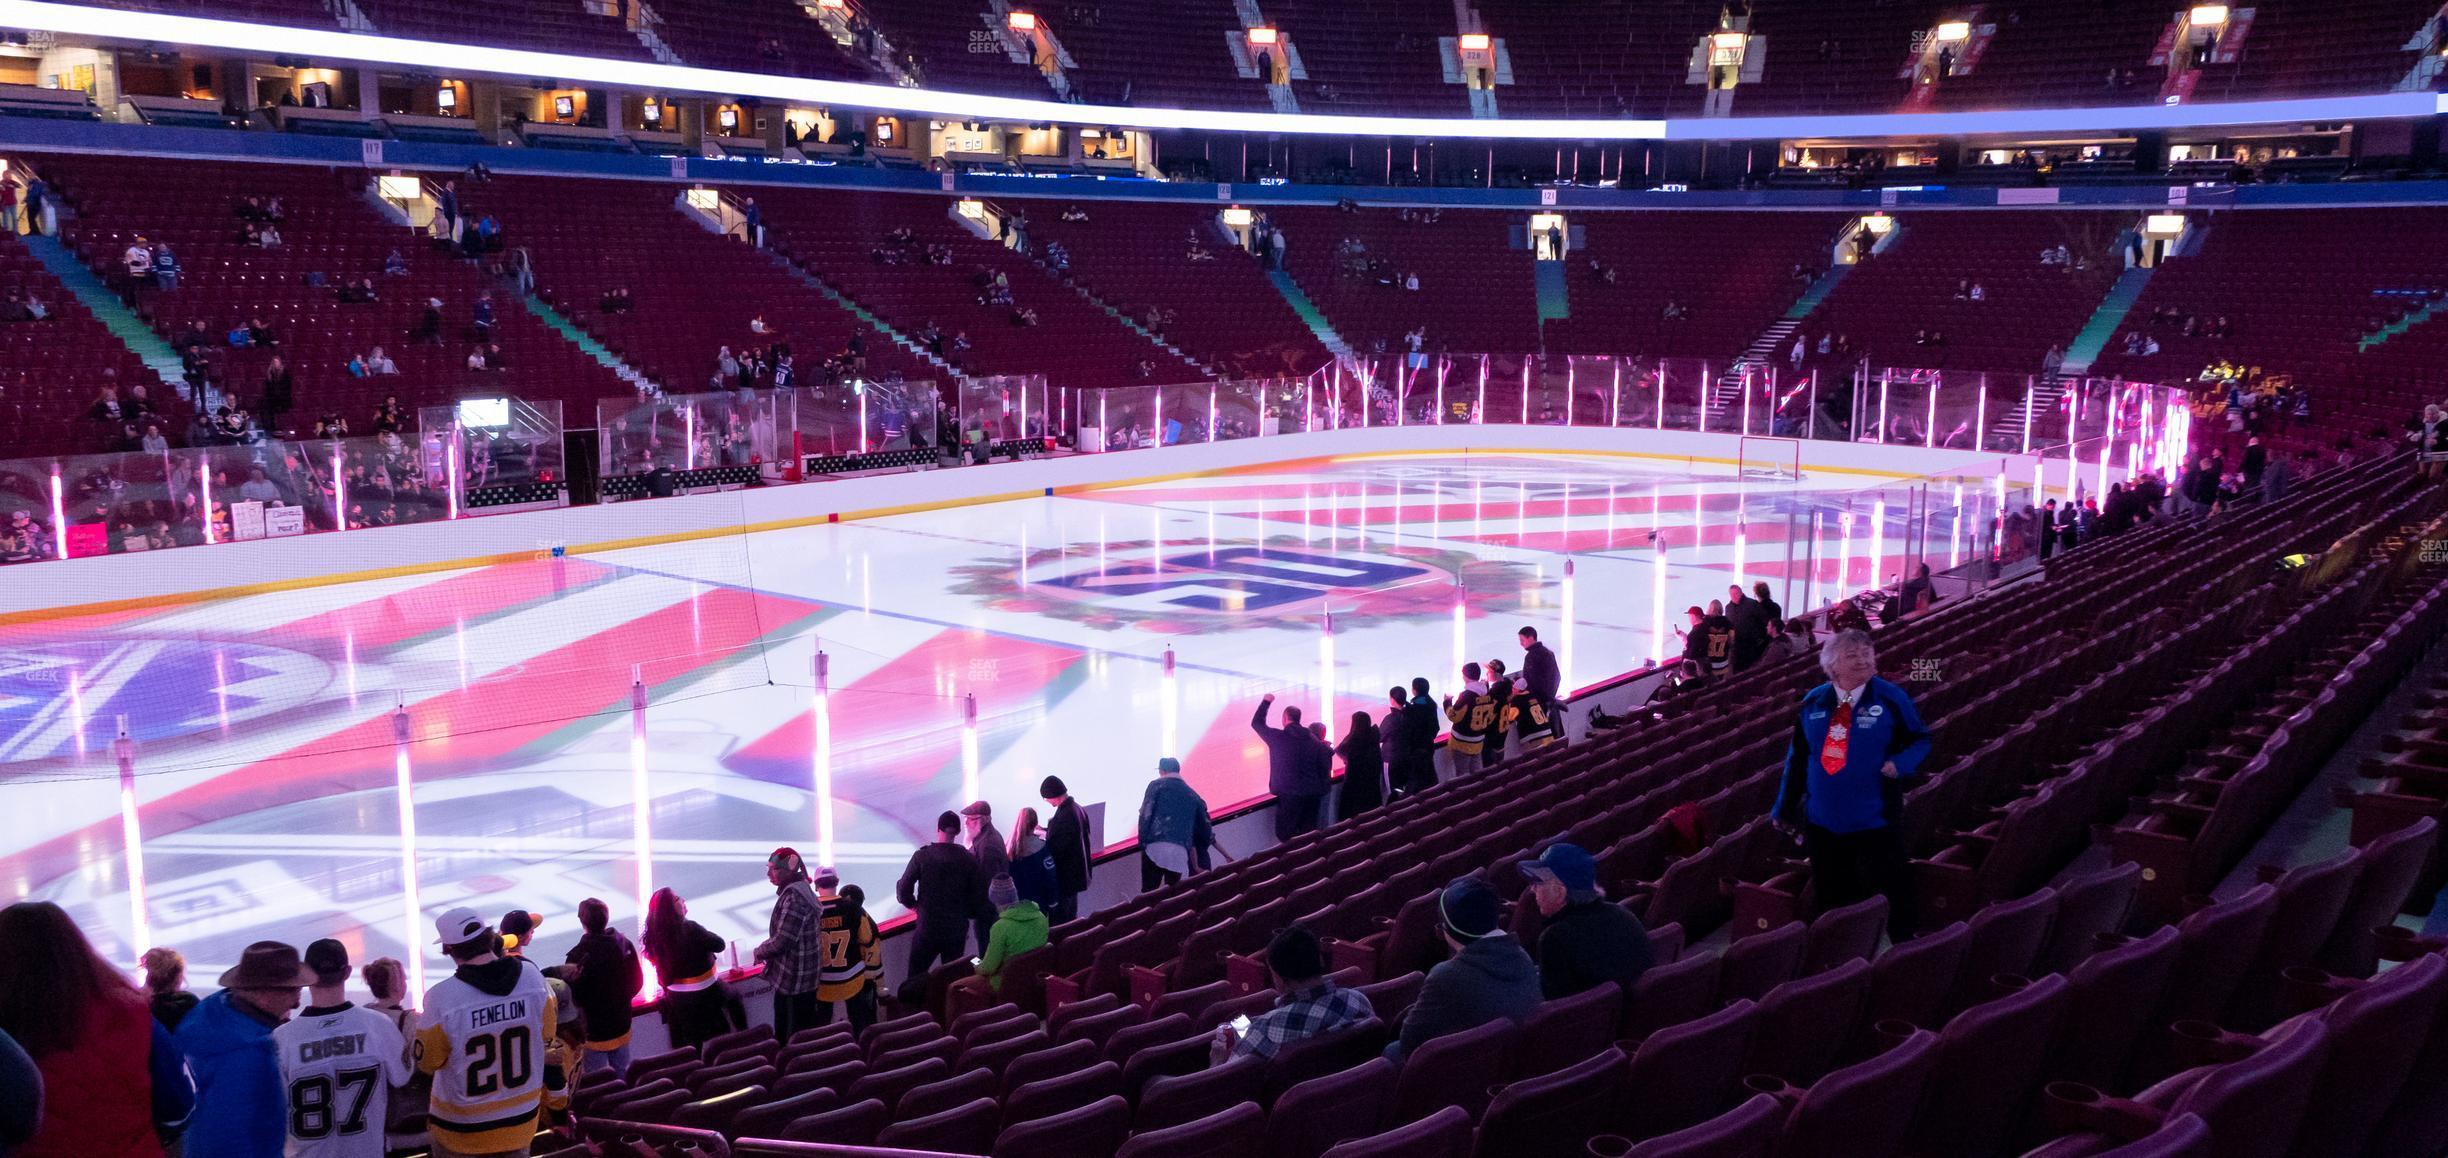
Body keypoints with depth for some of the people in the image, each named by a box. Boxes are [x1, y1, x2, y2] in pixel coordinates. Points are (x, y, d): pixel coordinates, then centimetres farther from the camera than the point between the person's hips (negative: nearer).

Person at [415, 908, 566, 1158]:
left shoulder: (442, 998, -25)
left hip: (462, 1129, -3)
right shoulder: (532, 978, -14)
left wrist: (421, 1025, 8)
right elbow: (548, 1043, 1)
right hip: (520, 1118, 3)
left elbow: (426, 1062, -9)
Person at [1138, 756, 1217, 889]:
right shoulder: (1191, 794, 20)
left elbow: (1145, 814, -4)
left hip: (1155, 847, -3)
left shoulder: (1156, 785, 9)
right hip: (1179, 851, 4)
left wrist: (1142, 840, 0)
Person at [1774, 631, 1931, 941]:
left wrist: (1901, 764, -19)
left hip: (1874, 820, -3)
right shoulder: (1813, 702, 4)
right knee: (1832, 899, 14)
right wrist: (1785, 808, 13)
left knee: (1891, 892, 2)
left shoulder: (1891, 698, -6)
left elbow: (1920, 739, 3)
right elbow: (1797, 756, 10)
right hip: (1822, 820, 3)